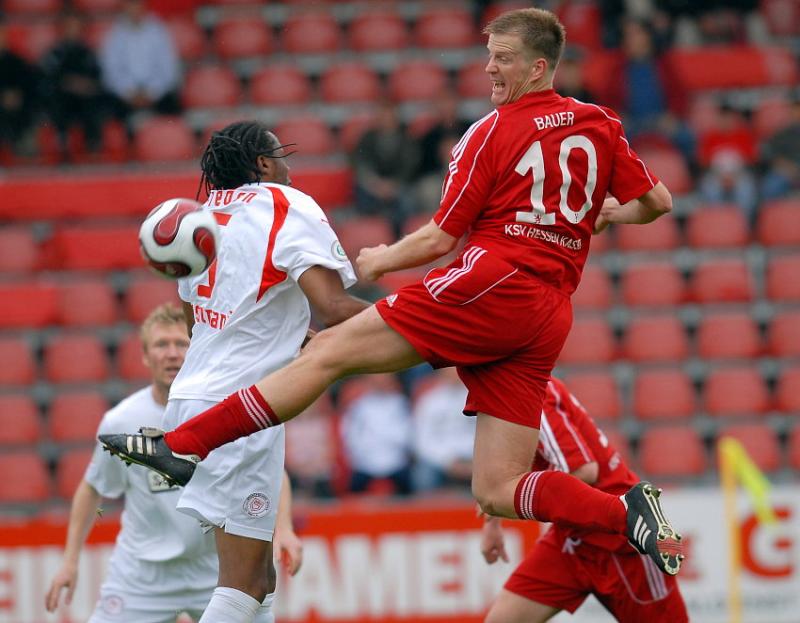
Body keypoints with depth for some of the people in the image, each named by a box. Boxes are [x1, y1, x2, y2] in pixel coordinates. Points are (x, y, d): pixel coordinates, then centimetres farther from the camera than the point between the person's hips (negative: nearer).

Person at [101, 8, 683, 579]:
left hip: (493, 283, -6)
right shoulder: (601, 125, 15)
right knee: (497, 492, 5)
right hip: (551, 318, 6)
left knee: (330, 350, -7)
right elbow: (658, 201, 22)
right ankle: (626, 511, -14)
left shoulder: (494, 131, 0)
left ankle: (184, 445, -14)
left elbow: (439, 238, 1)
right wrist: (599, 215, 40)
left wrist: (381, 260, 18)